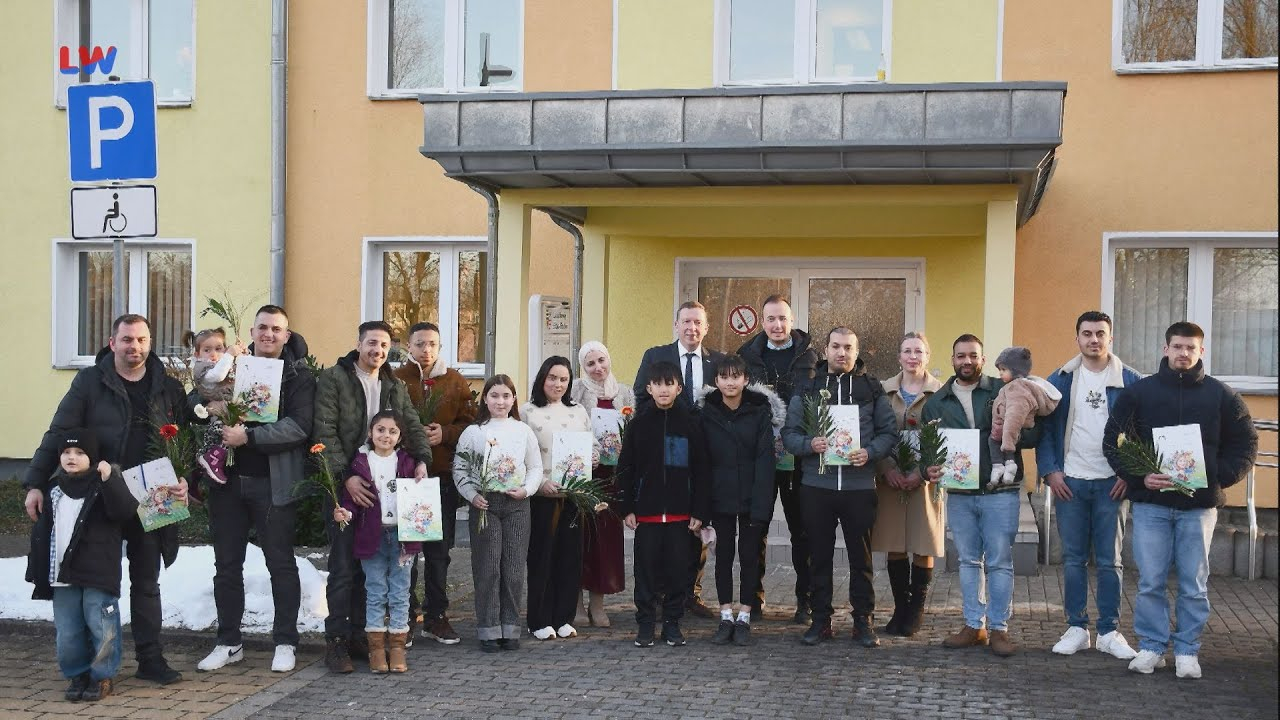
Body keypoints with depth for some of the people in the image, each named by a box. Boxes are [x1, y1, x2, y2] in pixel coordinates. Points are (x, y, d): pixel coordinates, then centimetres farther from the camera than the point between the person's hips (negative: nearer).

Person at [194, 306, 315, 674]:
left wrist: (248, 436, -23)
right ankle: (228, 643, 22)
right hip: (227, 479, 4)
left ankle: (285, 642, 14)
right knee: (227, 564, 10)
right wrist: (208, 406, -12)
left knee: (281, 562, 3)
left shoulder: (299, 377, -1)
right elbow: (190, 401, 11)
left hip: (274, 482, -4)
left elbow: (298, 427, -15)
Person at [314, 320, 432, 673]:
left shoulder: (395, 386, 15)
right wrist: (345, 475, -19)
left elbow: (412, 426, 10)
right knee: (344, 567, -4)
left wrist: (421, 459, -10)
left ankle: (359, 635, 17)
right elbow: (325, 432, -10)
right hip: (345, 485, -5)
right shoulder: (333, 379, -3)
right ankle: (337, 640, 4)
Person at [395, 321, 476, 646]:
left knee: (439, 550, 9)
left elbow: (470, 424, 6)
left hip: (443, 476, 2)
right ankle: (404, 618, 11)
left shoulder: (455, 381, 8)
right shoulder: (396, 380, 1)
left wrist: (445, 433, -11)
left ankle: (436, 617, 19)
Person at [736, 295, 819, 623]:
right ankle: (754, 597, 17)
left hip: (798, 456, -1)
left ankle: (805, 600, 14)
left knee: (801, 529, 6)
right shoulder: (748, 355, 6)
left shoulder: (809, 356, 2)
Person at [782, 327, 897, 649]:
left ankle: (863, 620, 16)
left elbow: (889, 432, 4)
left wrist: (869, 453, -14)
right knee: (819, 556, 8)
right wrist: (809, 444, -16)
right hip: (816, 486, 1)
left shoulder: (871, 388, 6)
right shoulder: (807, 387, 7)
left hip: (859, 486, -1)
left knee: (861, 556, 6)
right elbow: (789, 433, 4)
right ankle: (821, 619, 18)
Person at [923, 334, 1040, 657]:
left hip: (1000, 491, -3)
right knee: (968, 561, 11)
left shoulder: (1003, 392, 1)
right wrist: (929, 469, -7)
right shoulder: (937, 401, 10)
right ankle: (974, 625, 19)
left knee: (999, 562, 0)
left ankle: (999, 628, 9)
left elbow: (1033, 432, -2)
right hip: (959, 494, 3)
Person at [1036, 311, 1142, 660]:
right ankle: (1076, 628, 15)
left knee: (1110, 561, 4)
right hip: (1070, 482, 1)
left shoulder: (1130, 380, 1)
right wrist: (1050, 470, -5)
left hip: (1111, 483, -1)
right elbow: (1044, 427, 4)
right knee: (1073, 559, 7)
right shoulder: (1060, 380, 4)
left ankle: (1110, 632, 13)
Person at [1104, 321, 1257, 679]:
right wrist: (1139, 476, -11)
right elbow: (1113, 441, 3)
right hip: (1151, 503, 0)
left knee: (1194, 584, 7)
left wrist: (1218, 478, -9)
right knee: (1151, 582, 3)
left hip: (1199, 505, 0)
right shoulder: (1138, 392, 3)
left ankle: (1187, 650, 17)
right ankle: (1152, 647, 15)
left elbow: (1245, 445, 6)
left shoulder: (1222, 395, 4)